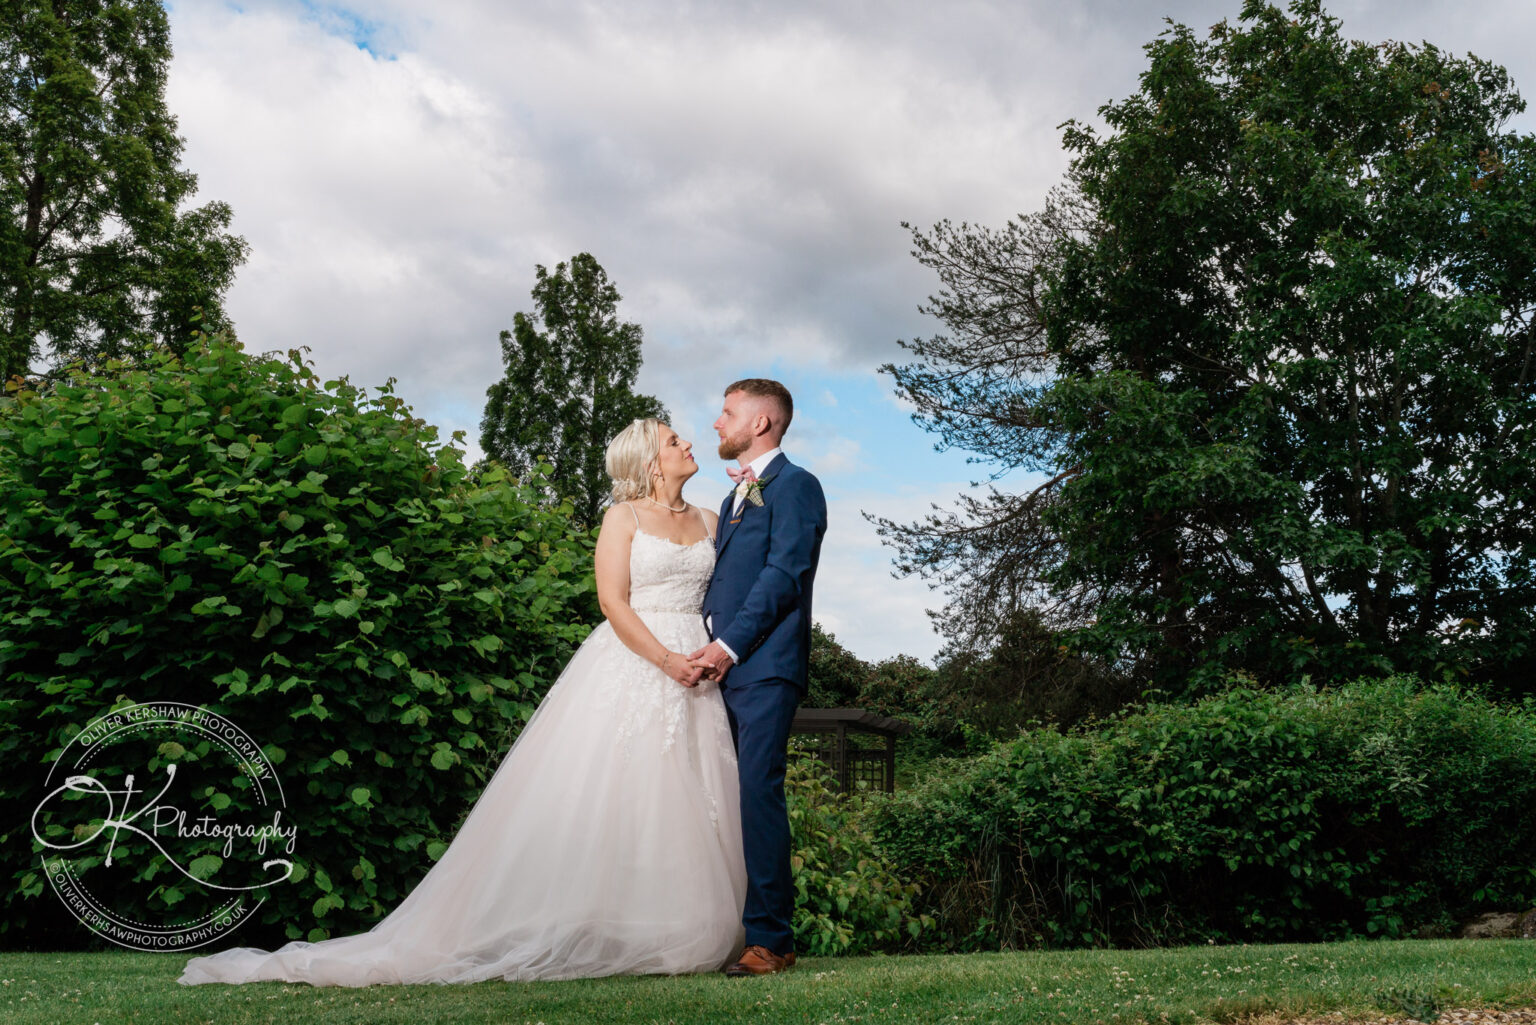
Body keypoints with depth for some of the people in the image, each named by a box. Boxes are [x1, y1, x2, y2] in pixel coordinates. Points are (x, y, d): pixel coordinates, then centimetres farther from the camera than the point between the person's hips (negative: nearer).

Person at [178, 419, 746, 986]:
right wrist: (666, 659, -17)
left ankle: (688, 934, 7)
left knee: (685, 807, 1)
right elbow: (613, 601, -7)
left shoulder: (709, 521, 17)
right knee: (605, 801, -8)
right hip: (630, 662, -4)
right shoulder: (624, 517, 2)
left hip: (695, 672, 5)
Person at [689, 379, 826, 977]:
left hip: (764, 665, -8)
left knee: (758, 792, -13)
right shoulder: (734, 497, 28)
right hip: (723, 667, 8)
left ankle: (770, 941, -10)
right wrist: (705, 647, 8)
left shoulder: (795, 486, 0)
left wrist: (730, 645, -16)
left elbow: (784, 575, -11)